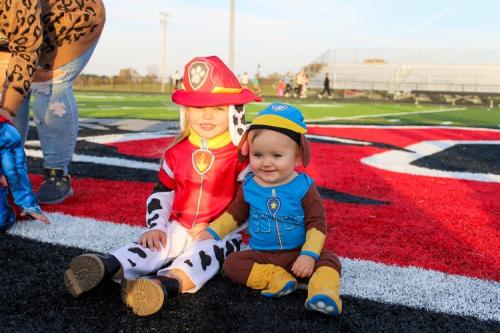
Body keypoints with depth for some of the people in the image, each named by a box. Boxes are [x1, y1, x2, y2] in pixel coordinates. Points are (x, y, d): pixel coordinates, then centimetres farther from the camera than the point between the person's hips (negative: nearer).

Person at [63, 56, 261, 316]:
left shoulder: (242, 155, -8)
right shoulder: (176, 153, 5)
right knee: (154, 244, -21)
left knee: (204, 254, -34)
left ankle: (167, 284, -61)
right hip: (179, 227, 4)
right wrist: (155, 227, -2)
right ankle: (106, 267, -44)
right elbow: (161, 193, 12)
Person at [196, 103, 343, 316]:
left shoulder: (303, 186, -9)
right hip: (261, 255, 2)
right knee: (232, 263, -21)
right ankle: (276, 280, -33)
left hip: (298, 254, -2)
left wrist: (309, 254, -19)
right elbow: (235, 214, 16)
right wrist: (212, 232, 10)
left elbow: (316, 223, -8)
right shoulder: (249, 186, -1)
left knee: (329, 260, -24)